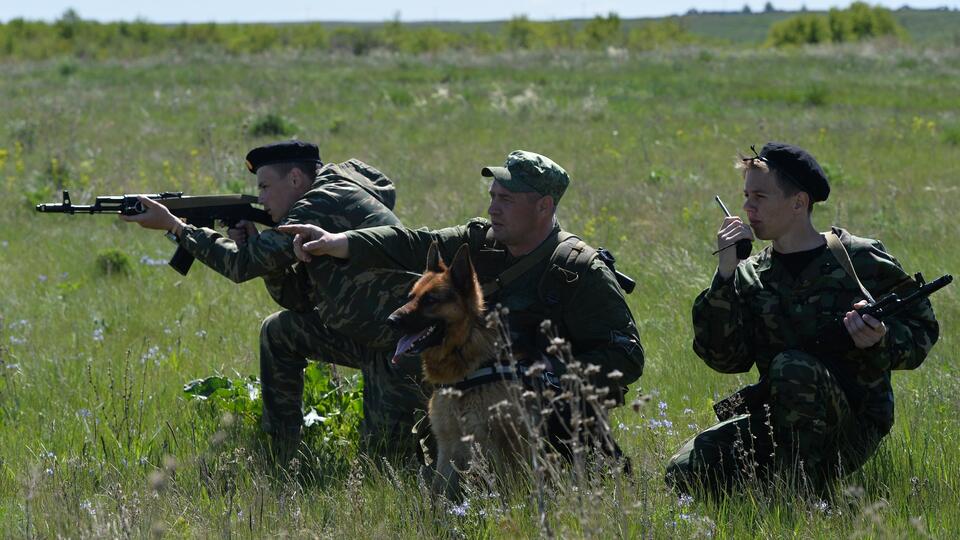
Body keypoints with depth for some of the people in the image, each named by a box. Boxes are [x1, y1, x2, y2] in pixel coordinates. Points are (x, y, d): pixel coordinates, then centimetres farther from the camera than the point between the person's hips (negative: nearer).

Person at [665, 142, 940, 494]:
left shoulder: (860, 259, -1)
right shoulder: (750, 276, 9)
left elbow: (921, 329, 3)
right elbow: (724, 357, -4)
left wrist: (882, 340, -20)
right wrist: (725, 274, -11)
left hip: (853, 427, -4)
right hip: (773, 421, 4)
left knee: (793, 367, -35)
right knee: (685, 471, -18)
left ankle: (797, 493, -27)